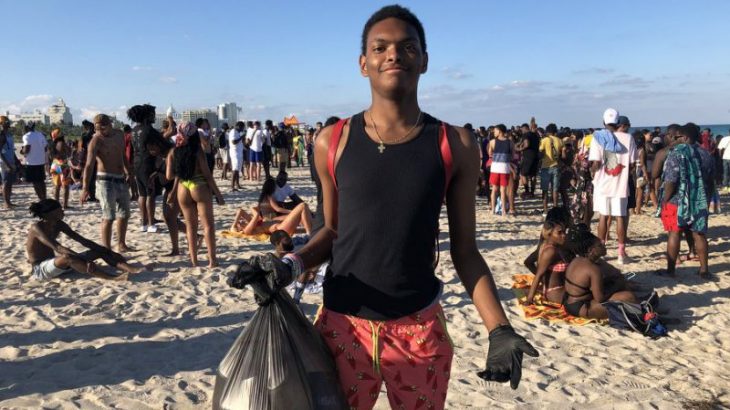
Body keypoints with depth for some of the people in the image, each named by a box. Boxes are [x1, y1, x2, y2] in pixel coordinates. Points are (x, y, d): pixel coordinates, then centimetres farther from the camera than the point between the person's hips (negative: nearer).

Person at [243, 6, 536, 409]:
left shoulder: (455, 146, -5)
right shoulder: (332, 142, -3)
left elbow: (464, 250, 0)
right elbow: (334, 230, 8)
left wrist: (498, 329, -8)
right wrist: (290, 264, -10)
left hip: (420, 330, 0)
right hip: (342, 325, 1)